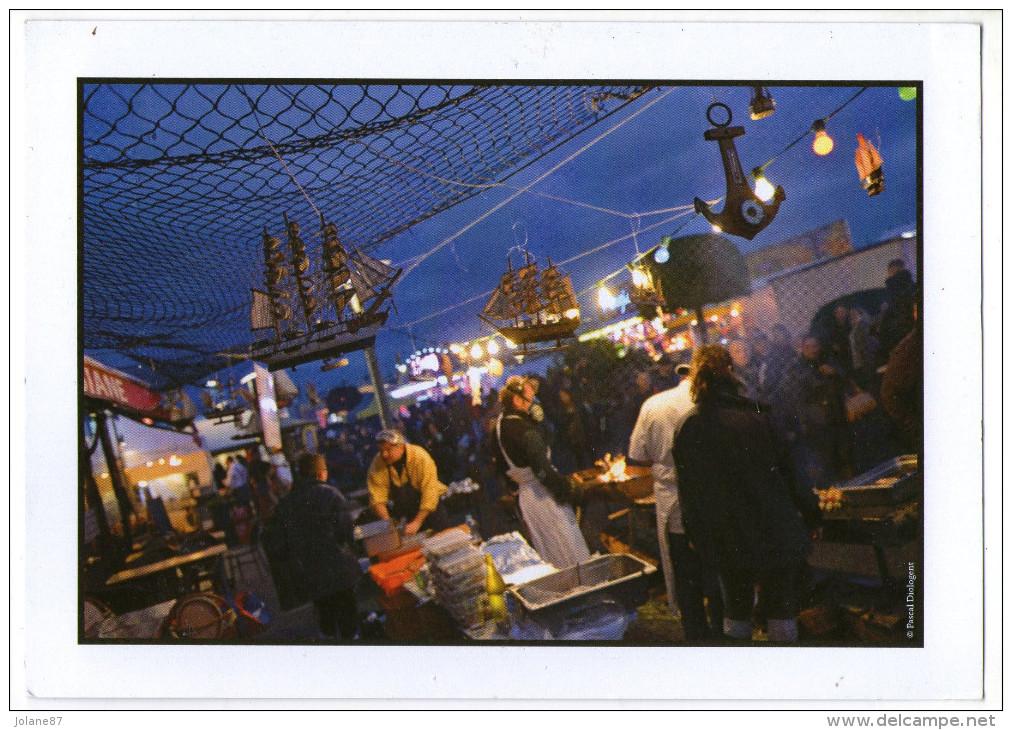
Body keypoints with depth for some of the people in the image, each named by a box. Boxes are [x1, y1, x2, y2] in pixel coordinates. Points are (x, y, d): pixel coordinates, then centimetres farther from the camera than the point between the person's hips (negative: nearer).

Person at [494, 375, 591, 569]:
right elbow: (542, 470, -25)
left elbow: (503, 466, 13)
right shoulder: (525, 430, -24)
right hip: (543, 495, -9)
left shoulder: (499, 425, 3)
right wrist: (568, 489, -14)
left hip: (524, 493, 9)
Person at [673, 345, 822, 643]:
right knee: (780, 607, 8)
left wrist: (700, 538, 9)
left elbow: (688, 493, -1)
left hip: (727, 540, 3)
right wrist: (810, 512, 7)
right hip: (772, 533, -3)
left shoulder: (688, 429, -6)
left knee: (736, 607, 19)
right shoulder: (754, 417, -14)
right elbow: (784, 471, -7)